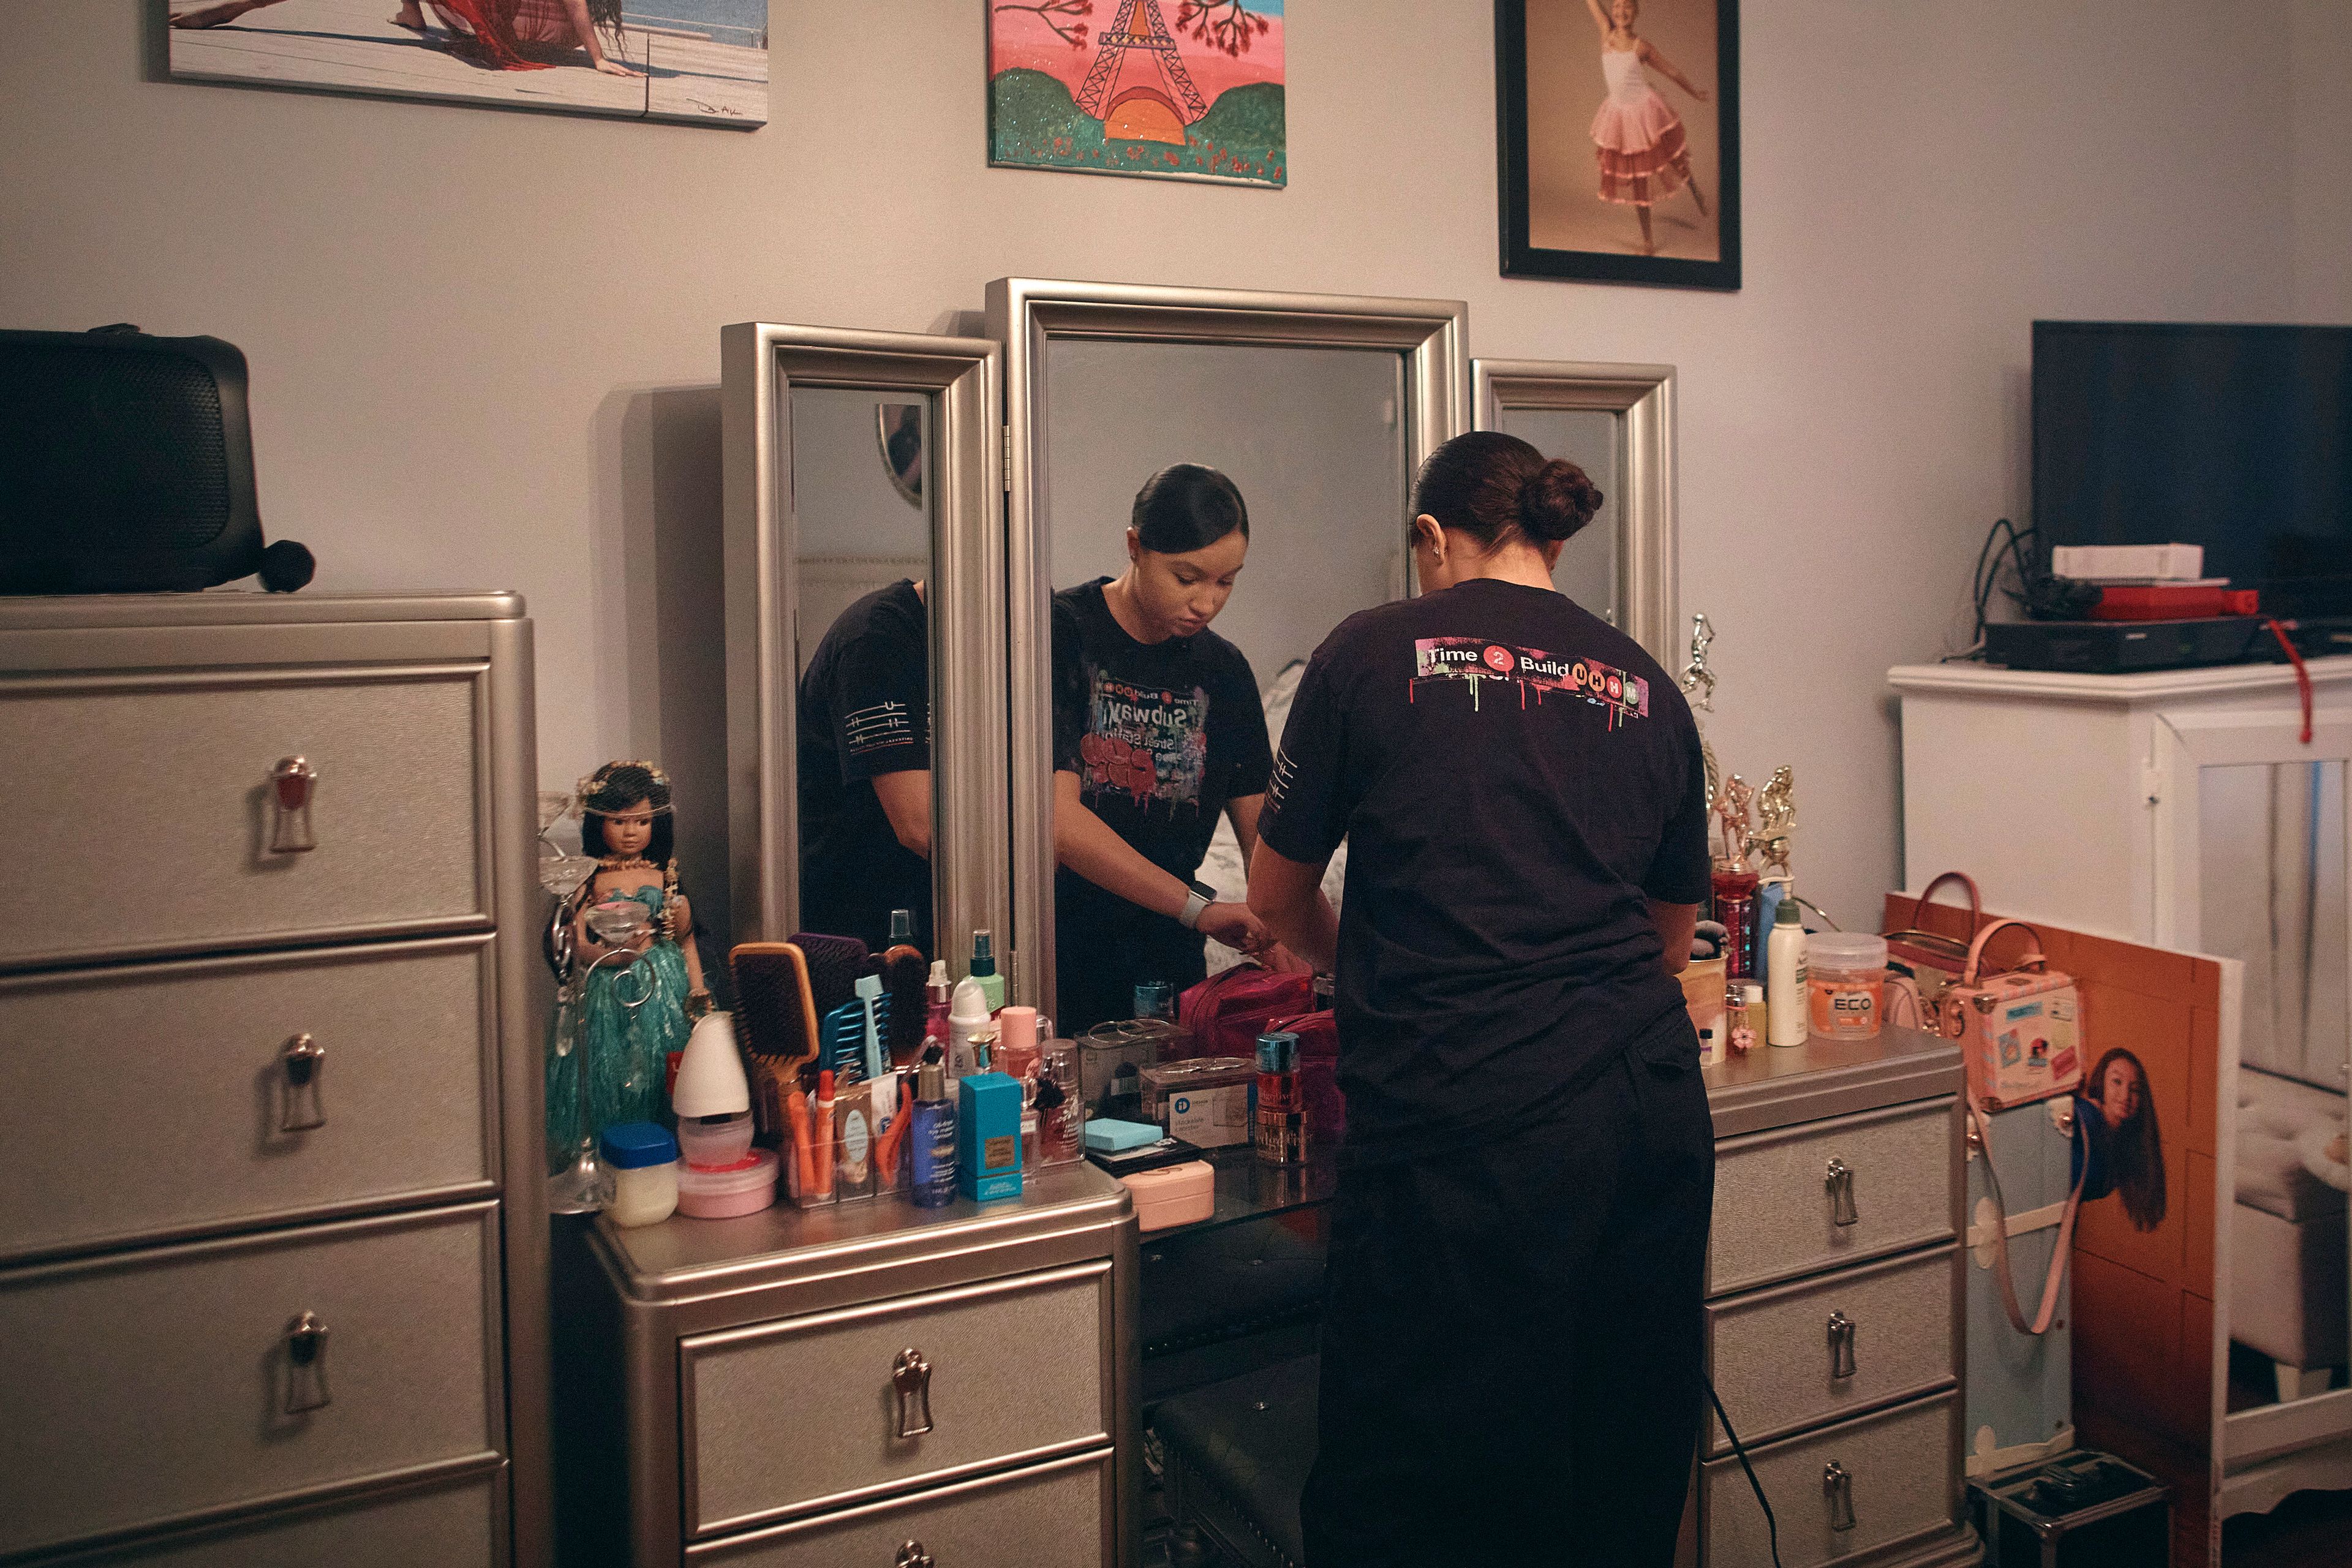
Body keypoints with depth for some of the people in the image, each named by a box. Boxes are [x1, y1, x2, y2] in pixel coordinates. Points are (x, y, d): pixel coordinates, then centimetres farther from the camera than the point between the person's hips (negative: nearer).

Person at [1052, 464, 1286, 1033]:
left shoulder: (1224, 671, 6)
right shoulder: (1060, 636, -12)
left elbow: (1263, 830, 4)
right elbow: (1056, 820, -21)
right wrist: (1198, 907, -25)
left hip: (1168, 964, 5)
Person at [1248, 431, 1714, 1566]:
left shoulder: (1372, 654, 3)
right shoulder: (1645, 686, 13)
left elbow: (1276, 897, 12)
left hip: (1464, 1120, -5)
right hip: (1654, 1110, 5)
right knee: (1627, 1463, 18)